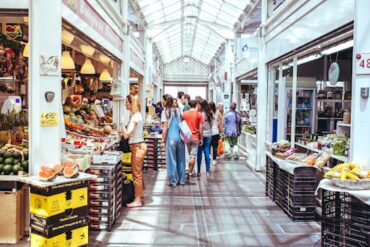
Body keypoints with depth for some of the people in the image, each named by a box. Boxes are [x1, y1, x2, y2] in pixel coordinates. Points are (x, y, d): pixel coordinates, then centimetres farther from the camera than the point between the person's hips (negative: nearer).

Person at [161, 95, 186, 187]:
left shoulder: (166, 112, -5)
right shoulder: (178, 111, 7)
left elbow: (165, 127, -7)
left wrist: (163, 140, -1)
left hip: (171, 138, -4)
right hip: (180, 137, 4)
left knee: (171, 160, 3)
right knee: (181, 160, 12)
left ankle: (173, 181, 8)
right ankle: (181, 180, 20)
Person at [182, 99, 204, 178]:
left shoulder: (184, 114, 0)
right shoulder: (199, 114, -6)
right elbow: (200, 128, -7)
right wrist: (201, 139, 1)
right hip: (195, 138, -3)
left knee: (190, 155, 19)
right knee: (193, 156, 0)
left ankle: (190, 171, 26)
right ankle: (190, 173, -2)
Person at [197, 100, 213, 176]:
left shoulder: (201, 114, -15)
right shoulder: (210, 114, 6)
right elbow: (212, 124, 10)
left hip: (202, 134, -6)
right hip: (209, 134, 6)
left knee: (199, 153, 2)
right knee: (207, 152, 10)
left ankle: (199, 171, 7)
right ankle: (207, 171, 12)